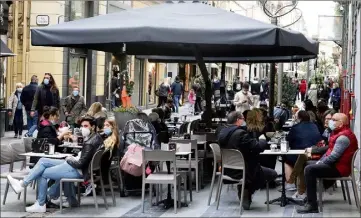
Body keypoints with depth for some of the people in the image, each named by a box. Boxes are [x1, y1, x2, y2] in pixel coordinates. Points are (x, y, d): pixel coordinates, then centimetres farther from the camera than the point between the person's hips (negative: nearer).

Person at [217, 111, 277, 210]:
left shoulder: (222, 132, 1)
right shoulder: (240, 133, -24)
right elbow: (258, 147, -23)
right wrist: (263, 141, -1)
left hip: (228, 169, 9)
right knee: (272, 174, 7)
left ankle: (244, 189, 20)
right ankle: (247, 191, 5)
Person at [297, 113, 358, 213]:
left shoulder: (343, 137, -20)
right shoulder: (339, 133, 15)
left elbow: (334, 156, -26)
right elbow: (330, 151, 18)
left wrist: (320, 163, -14)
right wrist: (320, 161, 5)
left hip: (339, 168, -11)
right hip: (333, 164, 11)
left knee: (309, 169, -25)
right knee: (308, 163, 20)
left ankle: (312, 205, -27)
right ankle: (308, 195, 20)